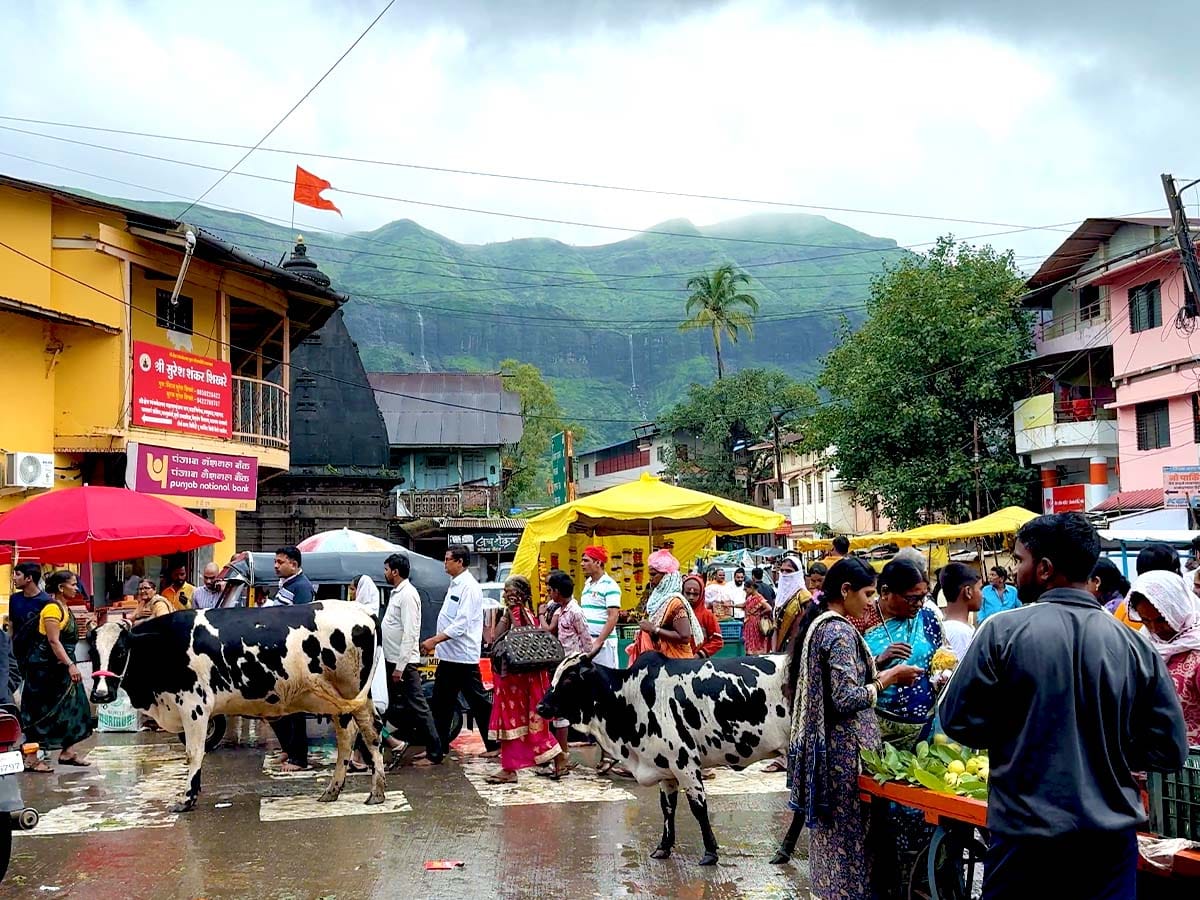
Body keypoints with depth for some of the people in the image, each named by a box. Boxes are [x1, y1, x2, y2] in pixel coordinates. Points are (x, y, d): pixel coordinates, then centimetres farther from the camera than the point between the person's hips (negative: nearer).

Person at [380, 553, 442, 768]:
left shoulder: (407, 595, -17)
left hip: (404, 662, -10)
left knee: (417, 707, -4)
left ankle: (435, 753, 3)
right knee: (396, 705, 15)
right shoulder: (396, 593, 13)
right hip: (392, 660, 10)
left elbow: (410, 634, -22)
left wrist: (400, 667, -23)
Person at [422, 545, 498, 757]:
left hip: (463, 656, -10)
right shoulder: (454, 585, 14)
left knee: (478, 702, -1)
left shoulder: (469, 587, -16)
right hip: (448, 655, 10)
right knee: (441, 702, 14)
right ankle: (439, 745, 24)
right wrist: (437, 644, 16)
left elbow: (461, 624, -23)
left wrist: (434, 640, -25)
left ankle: (494, 744, 8)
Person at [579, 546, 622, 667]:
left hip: (603, 642, -7)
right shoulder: (587, 584, 14)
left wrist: (598, 642, -20)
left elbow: (613, 617, -16)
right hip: (585, 641, 7)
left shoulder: (609, 585, -10)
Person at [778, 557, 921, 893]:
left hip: (824, 743, 9)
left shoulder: (816, 624, 10)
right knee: (850, 831, 0)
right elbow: (846, 699, -23)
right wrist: (889, 677, -12)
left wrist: (879, 673, 13)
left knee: (831, 828, 16)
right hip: (848, 746, -9)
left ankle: (829, 886, 25)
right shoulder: (841, 632, -18)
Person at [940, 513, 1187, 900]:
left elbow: (959, 723, -7)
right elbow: (1169, 751, -1)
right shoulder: (1136, 646, -6)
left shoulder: (1003, 631, -13)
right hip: (1110, 835, 2)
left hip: (1026, 830, -2)